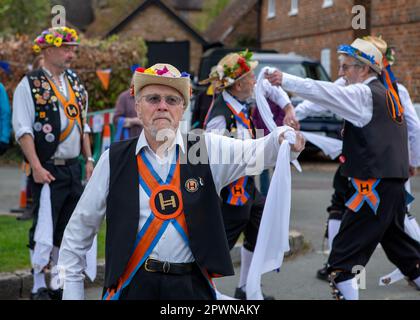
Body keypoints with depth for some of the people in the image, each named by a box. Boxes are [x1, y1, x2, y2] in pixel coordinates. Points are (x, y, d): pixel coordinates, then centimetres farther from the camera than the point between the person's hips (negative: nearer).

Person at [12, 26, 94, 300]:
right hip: (48, 170, -6)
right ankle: (39, 287, 4)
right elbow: (23, 130, -11)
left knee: (65, 228, 11)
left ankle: (58, 283, 21)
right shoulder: (30, 85, -7)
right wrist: (37, 167, -17)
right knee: (44, 229, -5)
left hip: (74, 167, 6)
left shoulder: (75, 83, 13)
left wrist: (89, 159, 12)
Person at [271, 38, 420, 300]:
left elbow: (324, 92, -21)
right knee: (397, 241, 23)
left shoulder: (365, 94, -10)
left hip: (373, 186, -9)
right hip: (394, 183, 9)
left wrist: (286, 80, -21)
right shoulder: (388, 96, 17)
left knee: (345, 252, -5)